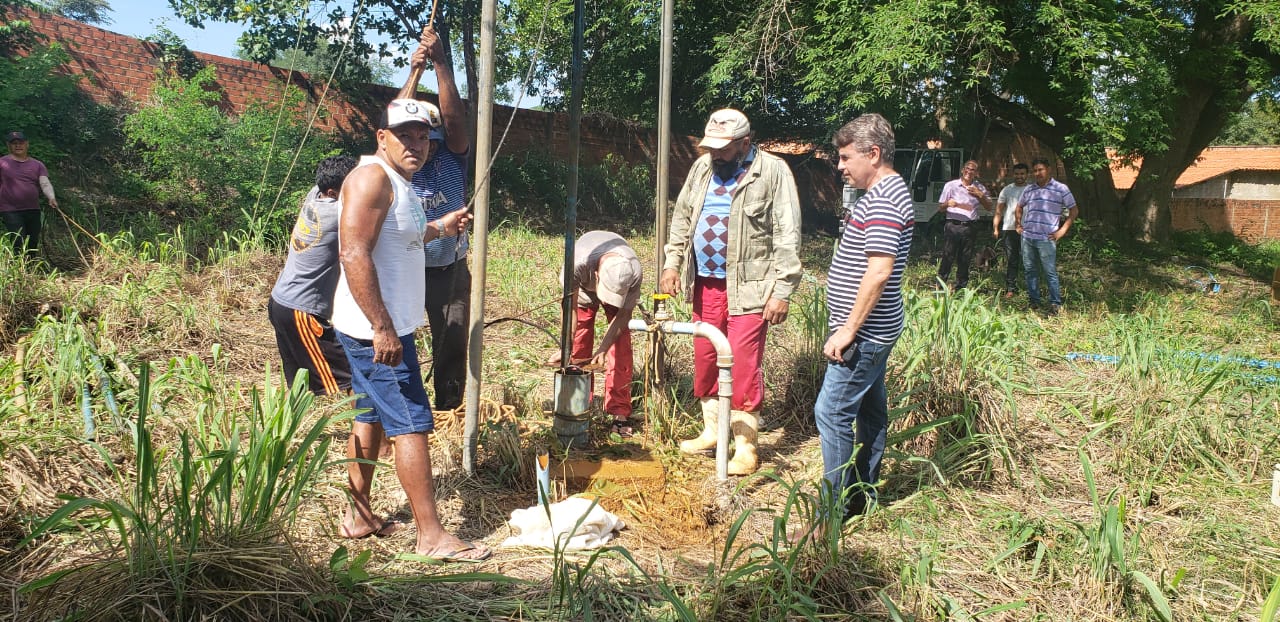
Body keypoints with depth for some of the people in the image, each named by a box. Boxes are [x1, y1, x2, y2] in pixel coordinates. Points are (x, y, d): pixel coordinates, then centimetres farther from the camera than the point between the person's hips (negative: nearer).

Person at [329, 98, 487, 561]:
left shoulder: (398, 183, 15)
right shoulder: (372, 176, -16)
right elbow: (354, 253, -24)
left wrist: (438, 227, 24)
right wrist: (382, 328, -27)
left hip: (388, 327, 11)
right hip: (376, 330, -11)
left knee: (372, 418, 16)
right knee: (412, 425, -7)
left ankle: (358, 516, 28)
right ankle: (431, 536, -1)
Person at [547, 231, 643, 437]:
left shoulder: (634, 272, -40)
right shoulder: (579, 263, -45)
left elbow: (623, 315, -26)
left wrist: (603, 349, -33)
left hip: (621, 291, 0)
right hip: (583, 288, 0)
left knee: (621, 348, -11)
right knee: (579, 346, -3)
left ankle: (620, 413, -6)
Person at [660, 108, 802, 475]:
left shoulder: (772, 172, -10)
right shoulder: (703, 167, 8)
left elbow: (788, 237, -12)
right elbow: (682, 217, 17)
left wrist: (782, 290, -15)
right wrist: (672, 263, 7)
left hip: (748, 287, -6)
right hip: (705, 282, 6)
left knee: (743, 366, -5)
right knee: (704, 359, 13)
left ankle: (745, 445, 7)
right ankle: (712, 430, 30)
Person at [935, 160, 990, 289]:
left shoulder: (979, 188, 12)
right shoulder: (951, 185, 6)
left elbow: (989, 207, 11)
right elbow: (941, 206, 8)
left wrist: (980, 195, -7)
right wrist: (948, 203, -15)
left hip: (970, 227, 3)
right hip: (953, 225, -2)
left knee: (965, 260, 6)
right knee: (947, 257, -7)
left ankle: (961, 287, 14)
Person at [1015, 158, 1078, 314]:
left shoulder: (1061, 189, -1)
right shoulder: (1029, 189, 14)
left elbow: (1074, 211, 1)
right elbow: (1019, 208, 30)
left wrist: (1062, 230, -5)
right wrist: (1018, 225, 19)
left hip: (1046, 238, -5)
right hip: (1027, 237, 5)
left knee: (1050, 272, -5)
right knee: (1030, 270, 9)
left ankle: (1055, 304, 2)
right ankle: (1034, 301, 19)